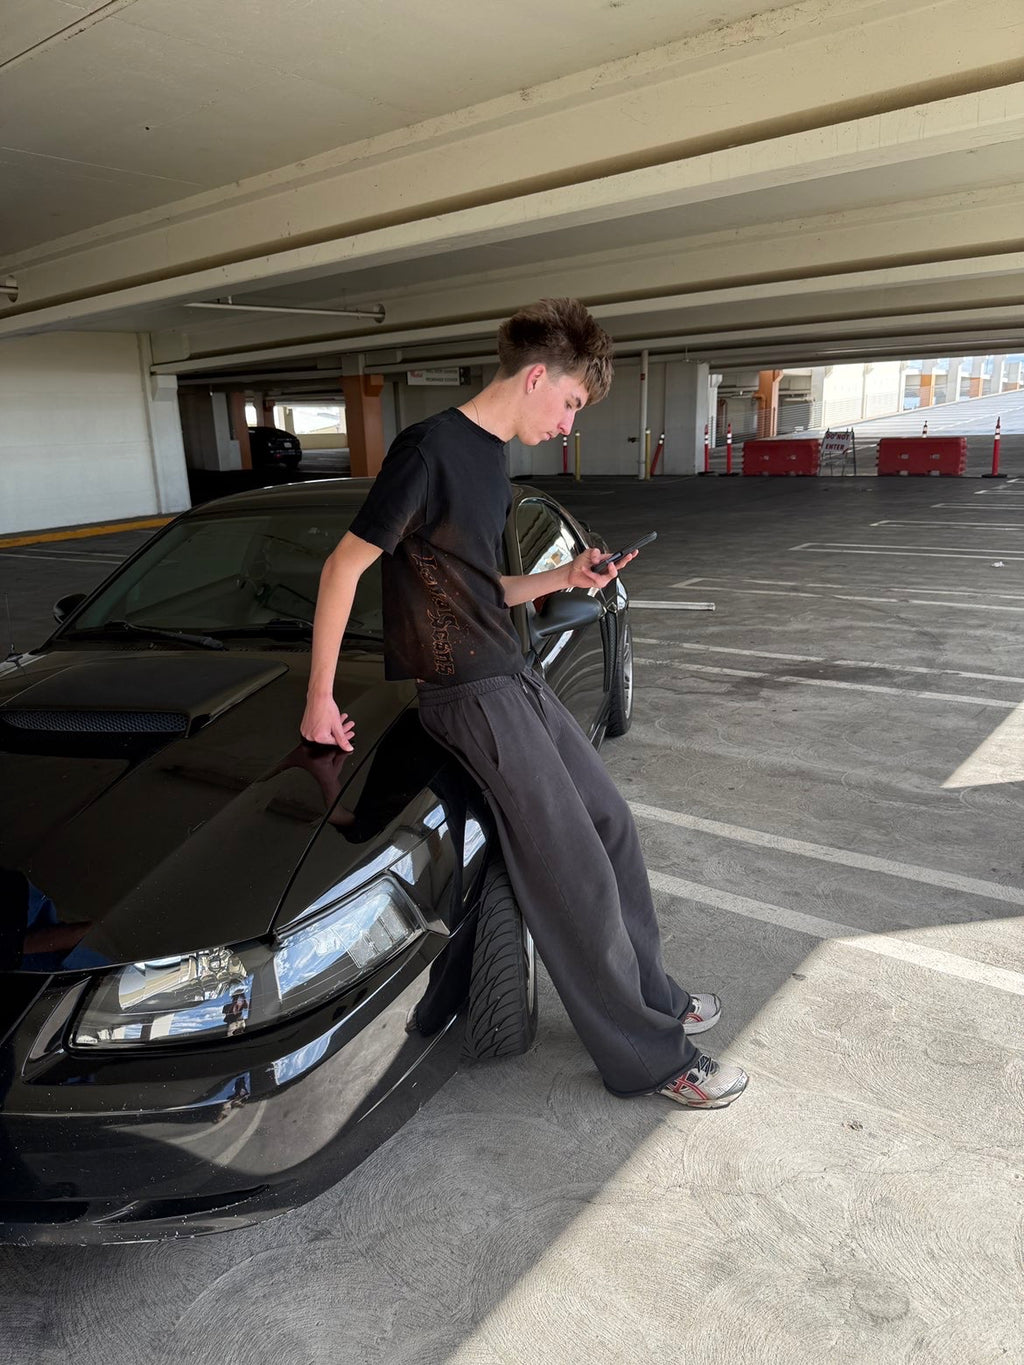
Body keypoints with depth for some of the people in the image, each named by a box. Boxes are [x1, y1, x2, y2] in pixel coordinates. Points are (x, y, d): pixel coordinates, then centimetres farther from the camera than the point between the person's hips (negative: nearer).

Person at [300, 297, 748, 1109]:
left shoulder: (490, 461, 13)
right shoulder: (431, 449, -15)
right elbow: (345, 566, -15)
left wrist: (563, 579, 5)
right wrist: (320, 698, -13)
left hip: (515, 677, 10)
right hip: (470, 697, -10)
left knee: (611, 822, 15)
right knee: (576, 876, -7)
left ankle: (651, 993, 32)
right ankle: (649, 1058, 9)